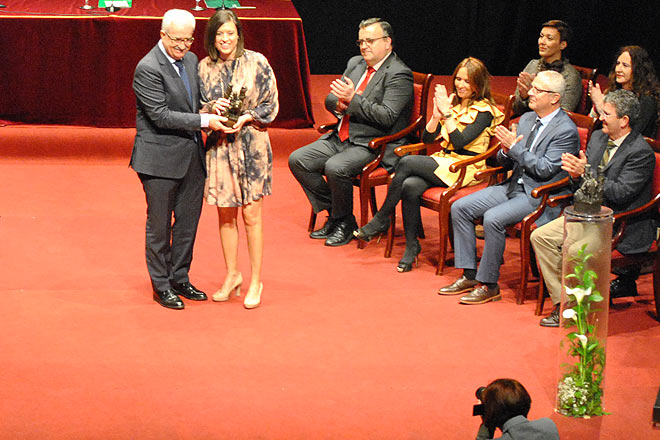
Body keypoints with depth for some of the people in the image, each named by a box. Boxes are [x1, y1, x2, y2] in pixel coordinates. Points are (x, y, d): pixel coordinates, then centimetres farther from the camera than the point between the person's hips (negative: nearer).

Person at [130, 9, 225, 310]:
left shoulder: (190, 60, 8)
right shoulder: (148, 68, -17)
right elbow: (161, 115, -21)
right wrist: (204, 120, -22)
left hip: (192, 157, 7)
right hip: (161, 158, -7)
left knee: (188, 221, 14)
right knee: (160, 225, 5)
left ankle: (179, 279, 28)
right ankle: (161, 286, 17)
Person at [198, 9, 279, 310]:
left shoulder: (256, 63, -4)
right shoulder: (204, 68, 4)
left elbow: (271, 104, -2)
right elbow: (196, 107, 10)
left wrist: (246, 118, -16)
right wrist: (212, 108, -11)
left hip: (251, 145, -3)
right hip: (219, 146, 3)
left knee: (251, 215, -1)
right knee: (225, 215, 9)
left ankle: (256, 281, 10)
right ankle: (232, 275, 24)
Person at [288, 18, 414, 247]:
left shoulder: (399, 75, -10)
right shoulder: (355, 63, 15)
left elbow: (387, 117, -20)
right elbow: (330, 100, 16)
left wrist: (353, 99, -23)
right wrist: (341, 103, -8)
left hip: (373, 145, -9)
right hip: (341, 138, 9)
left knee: (335, 167, -32)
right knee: (297, 160, -5)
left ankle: (344, 223, -8)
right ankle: (333, 213, 5)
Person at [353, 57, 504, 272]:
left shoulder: (484, 111, -4)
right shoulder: (453, 102, 17)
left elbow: (459, 142, -15)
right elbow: (427, 138, 12)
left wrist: (447, 113, -17)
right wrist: (436, 115, -5)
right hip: (442, 162, 6)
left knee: (407, 162, -25)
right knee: (410, 186, -27)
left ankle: (381, 221, -13)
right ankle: (412, 246, -18)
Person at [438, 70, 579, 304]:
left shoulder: (567, 131, -12)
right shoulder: (526, 119, 13)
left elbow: (544, 169, -19)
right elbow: (506, 162, 15)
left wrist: (514, 146, -18)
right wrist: (506, 151, -9)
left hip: (540, 196, -9)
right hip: (514, 186, 9)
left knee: (493, 218, -30)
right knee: (460, 208, -4)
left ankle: (489, 284, -16)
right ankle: (469, 275, 1)